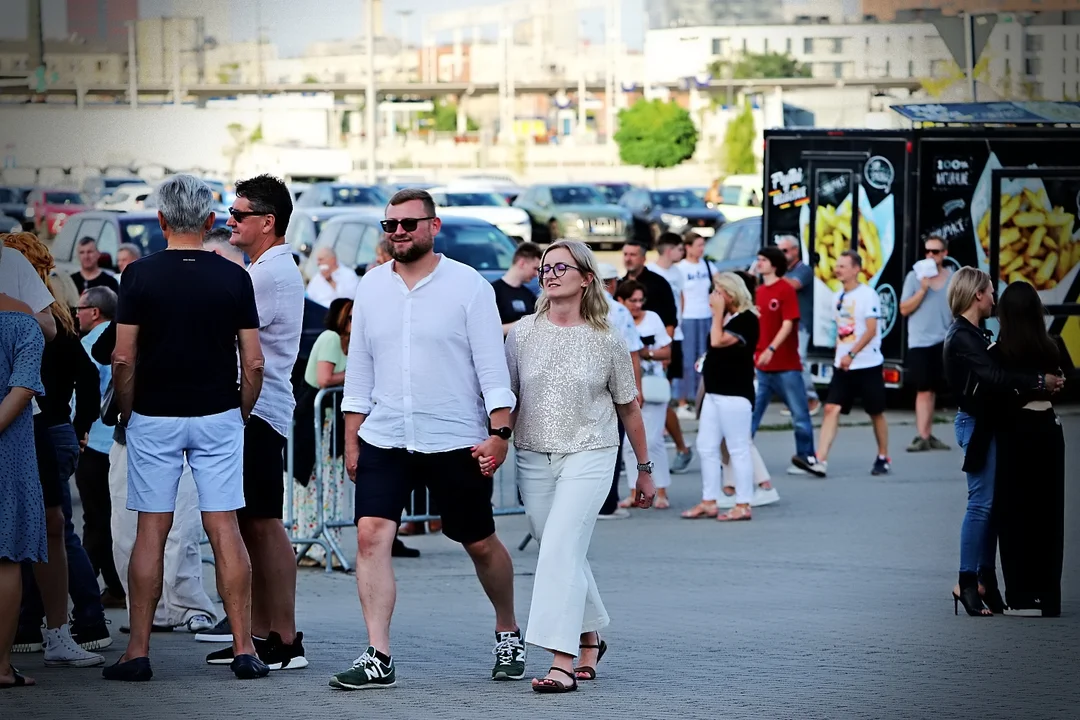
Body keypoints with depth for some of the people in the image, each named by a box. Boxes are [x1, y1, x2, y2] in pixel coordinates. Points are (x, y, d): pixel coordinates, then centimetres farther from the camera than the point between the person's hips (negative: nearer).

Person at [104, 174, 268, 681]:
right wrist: (242, 414, 12)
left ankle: (138, 652, 1)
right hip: (218, 416, 1)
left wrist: (127, 414, 6)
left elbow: (123, 359, -8)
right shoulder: (233, 278, -1)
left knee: (151, 532, 2)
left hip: (154, 417, -1)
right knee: (225, 531, 2)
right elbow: (253, 363, -2)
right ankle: (244, 649, 0)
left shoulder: (141, 275, -6)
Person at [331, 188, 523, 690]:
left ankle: (507, 632, 34)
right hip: (384, 438, 3)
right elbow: (359, 367, 12)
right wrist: (351, 440, 10)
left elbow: (491, 365, -6)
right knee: (371, 534, -13)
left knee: (480, 544, 9)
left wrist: (499, 432, -14)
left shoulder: (467, 286, -5)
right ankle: (378, 658, -12)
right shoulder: (372, 287, 7)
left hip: (457, 441, -3)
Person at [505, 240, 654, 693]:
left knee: (560, 549, -17)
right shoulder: (524, 334, 4)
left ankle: (563, 663, -21)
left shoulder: (606, 341, -1)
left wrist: (644, 469, 13)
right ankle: (589, 640, 32)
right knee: (564, 556, 10)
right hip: (534, 457, 4)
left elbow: (628, 407, 8)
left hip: (588, 456, -4)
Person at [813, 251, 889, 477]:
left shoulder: (867, 295, -11)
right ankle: (820, 462, -16)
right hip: (842, 366, 6)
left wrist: (851, 354, -21)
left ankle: (883, 458, 24)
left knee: (876, 413, 8)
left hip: (867, 365, -6)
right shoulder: (838, 297, 10)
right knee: (831, 409, -8)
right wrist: (839, 356, 12)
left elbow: (871, 330, -16)